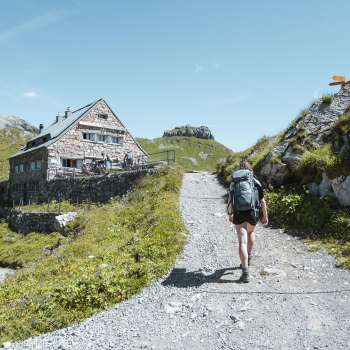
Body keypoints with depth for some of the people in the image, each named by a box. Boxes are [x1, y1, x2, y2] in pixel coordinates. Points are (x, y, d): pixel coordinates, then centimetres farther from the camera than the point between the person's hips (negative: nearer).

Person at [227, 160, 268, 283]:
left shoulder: (234, 183, 7)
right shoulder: (256, 182, 5)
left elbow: (230, 201, 8)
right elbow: (262, 201, 5)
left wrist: (230, 214, 20)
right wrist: (265, 216, 14)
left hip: (239, 214, -1)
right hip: (253, 213, 2)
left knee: (242, 242, -5)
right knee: (250, 232, 32)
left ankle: (245, 272, -13)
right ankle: (249, 257, 40)